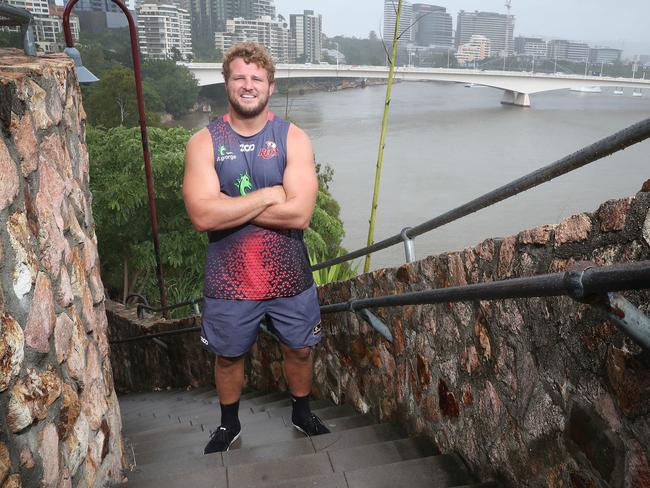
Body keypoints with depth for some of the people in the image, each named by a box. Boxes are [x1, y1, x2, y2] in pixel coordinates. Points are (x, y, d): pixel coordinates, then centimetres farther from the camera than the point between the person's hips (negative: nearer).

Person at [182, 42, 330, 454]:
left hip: (289, 276, 1)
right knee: (228, 356, 19)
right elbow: (202, 215, -21)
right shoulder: (204, 142, -7)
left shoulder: (293, 138, -7)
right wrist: (268, 195, -20)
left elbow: (300, 213, -20)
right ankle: (229, 424, 48)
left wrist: (229, 207, -19)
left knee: (299, 349, 19)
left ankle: (302, 413, 48)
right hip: (229, 280, 0)